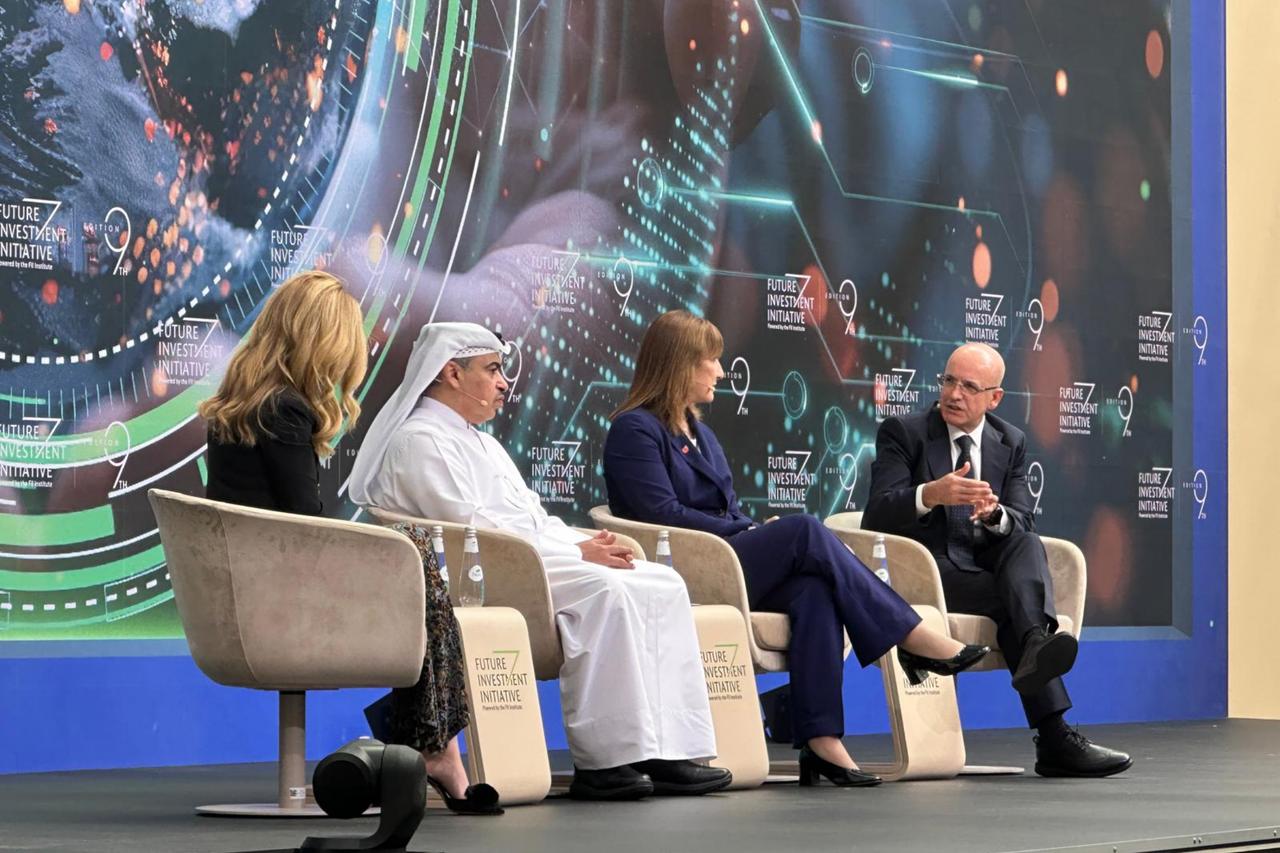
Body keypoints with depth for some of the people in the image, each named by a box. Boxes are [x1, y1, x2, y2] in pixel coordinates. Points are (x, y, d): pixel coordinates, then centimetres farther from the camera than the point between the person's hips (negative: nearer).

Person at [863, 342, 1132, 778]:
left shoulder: (1011, 443, 15)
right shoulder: (902, 432, 2)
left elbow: (1024, 523, 3)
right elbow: (877, 517, -11)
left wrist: (995, 514, -24)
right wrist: (931, 495, -33)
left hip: (991, 568, 4)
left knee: (1028, 544, -31)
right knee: (1013, 599, -31)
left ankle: (1036, 644, -59)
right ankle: (1055, 738, -43)